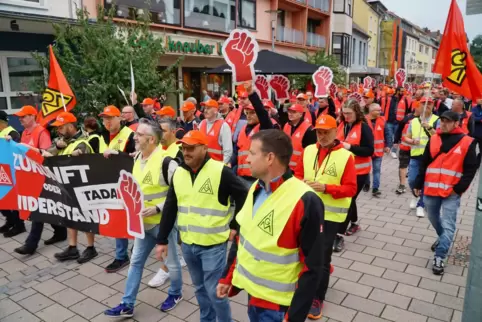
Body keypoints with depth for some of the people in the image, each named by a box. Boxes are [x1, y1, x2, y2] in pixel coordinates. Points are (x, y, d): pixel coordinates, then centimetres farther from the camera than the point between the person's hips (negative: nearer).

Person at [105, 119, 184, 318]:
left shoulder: (166, 161, -21)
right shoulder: (137, 159, 4)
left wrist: (158, 208, -23)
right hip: (143, 222, 7)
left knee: (171, 261, 12)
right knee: (136, 261, 13)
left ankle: (175, 293, 36)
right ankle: (127, 304, 25)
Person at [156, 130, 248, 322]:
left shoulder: (221, 172, -14)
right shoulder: (178, 173, 3)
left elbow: (244, 198, -7)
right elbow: (170, 209, 8)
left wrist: (234, 226, -7)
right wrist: (162, 240, 7)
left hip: (213, 244, -5)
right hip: (187, 243, 6)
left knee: (214, 290, 3)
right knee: (200, 288, 21)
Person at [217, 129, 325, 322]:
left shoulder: (305, 201, -25)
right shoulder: (255, 189, -1)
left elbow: (312, 267, -20)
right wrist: (228, 277, 12)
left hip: (278, 305, -7)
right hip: (251, 292, 7)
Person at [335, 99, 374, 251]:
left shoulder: (364, 127, -12)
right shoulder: (341, 125, 3)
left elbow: (369, 150, -16)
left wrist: (350, 147, -25)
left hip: (359, 170, -6)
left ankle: (339, 236, 0)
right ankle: (354, 223, 41)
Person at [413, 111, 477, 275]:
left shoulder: (467, 142, -5)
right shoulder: (433, 139, 6)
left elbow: (471, 168, -5)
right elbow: (424, 163, 9)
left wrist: (459, 188, -12)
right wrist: (418, 184, 8)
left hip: (451, 192, -4)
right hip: (430, 188, 5)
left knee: (448, 226, -5)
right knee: (433, 218, 21)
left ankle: (439, 257, 2)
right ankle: (443, 238, 48)